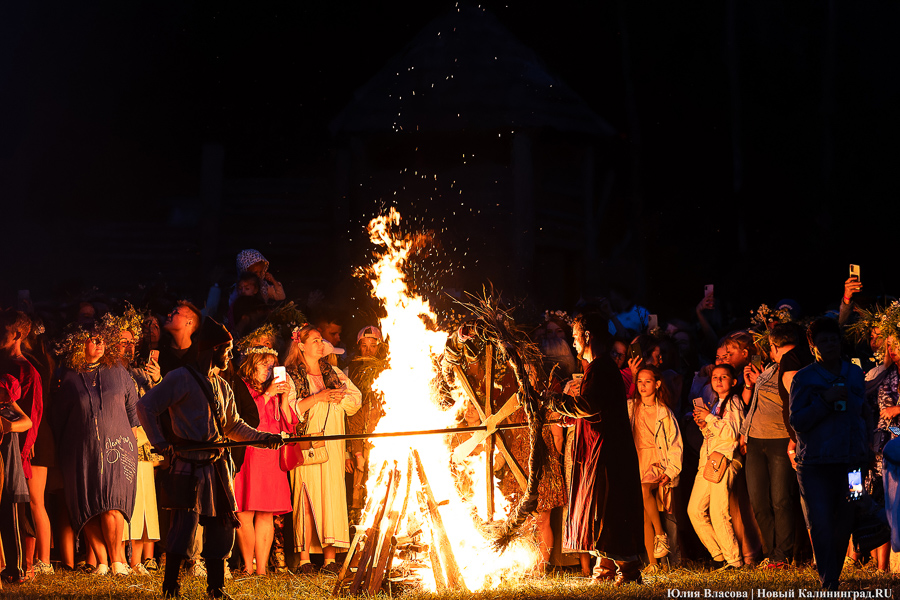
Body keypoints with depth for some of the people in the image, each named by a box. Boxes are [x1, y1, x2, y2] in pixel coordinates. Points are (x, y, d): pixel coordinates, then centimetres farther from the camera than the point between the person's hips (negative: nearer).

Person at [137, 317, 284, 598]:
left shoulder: (222, 387, 17)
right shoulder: (181, 379, -8)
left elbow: (233, 426, 24)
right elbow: (146, 406, -9)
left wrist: (262, 438, 10)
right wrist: (160, 442, -16)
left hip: (218, 467, 7)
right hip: (189, 466, -7)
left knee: (222, 524, 6)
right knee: (185, 523, -9)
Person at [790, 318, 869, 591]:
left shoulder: (855, 374, 12)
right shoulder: (804, 379, 1)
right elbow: (796, 420, -5)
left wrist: (863, 452, 16)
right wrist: (825, 401, -17)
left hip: (850, 463, 4)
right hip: (816, 464, -4)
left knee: (844, 525, 7)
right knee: (821, 525, -11)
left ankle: (832, 573, 23)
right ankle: (829, 584, -9)